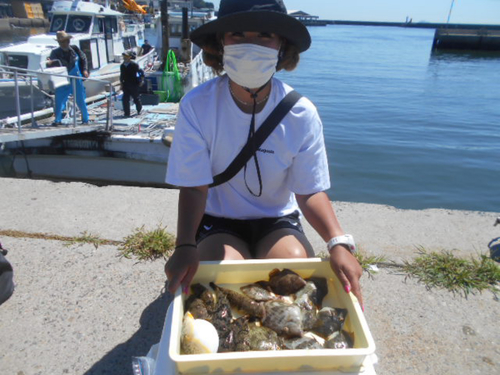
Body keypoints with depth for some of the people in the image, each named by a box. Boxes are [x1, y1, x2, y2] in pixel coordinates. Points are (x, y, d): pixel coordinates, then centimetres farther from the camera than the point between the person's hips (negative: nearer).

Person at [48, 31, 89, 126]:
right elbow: (51, 64, -6)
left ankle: (85, 119, 20)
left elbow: (83, 58, 12)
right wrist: (50, 63, -29)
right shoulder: (55, 52, -2)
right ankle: (58, 120, 8)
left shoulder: (75, 49, 0)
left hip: (76, 79, 0)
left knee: (81, 100, 6)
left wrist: (85, 70, 1)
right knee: (59, 100, -3)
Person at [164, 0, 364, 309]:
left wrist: (339, 243, -29)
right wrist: (185, 246, -32)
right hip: (218, 221, -1)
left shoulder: (302, 113, -15)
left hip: (277, 219, 2)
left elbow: (310, 191, -12)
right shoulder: (197, 105, -19)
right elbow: (194, 186, -16)